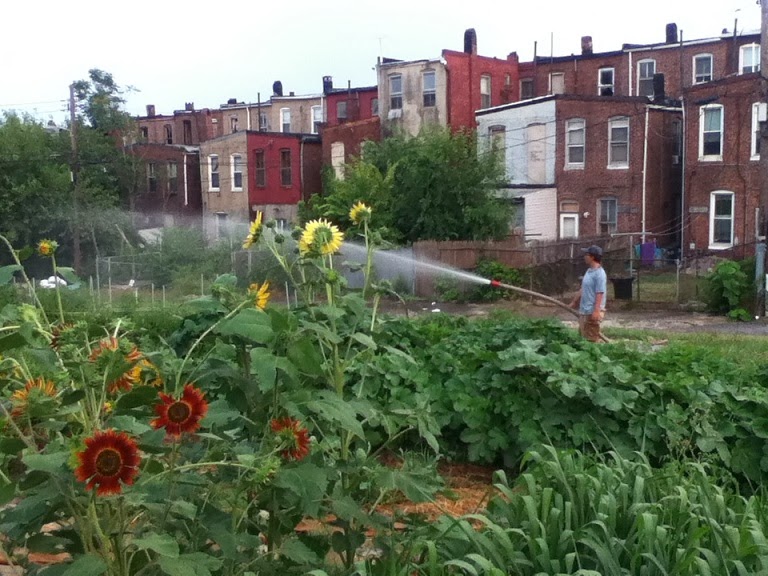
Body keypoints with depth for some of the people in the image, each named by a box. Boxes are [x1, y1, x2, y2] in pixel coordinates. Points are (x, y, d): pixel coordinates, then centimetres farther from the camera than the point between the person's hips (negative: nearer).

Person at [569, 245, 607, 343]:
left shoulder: (599, 273, -17)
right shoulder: (589, 271, 12)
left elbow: (599, 294, -21)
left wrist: (596, 311, -25)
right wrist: (574, 302, 27)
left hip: (592, 312, -10)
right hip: (584, 311, 10)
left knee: (592, 339, -3)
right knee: (582, 336, 15)